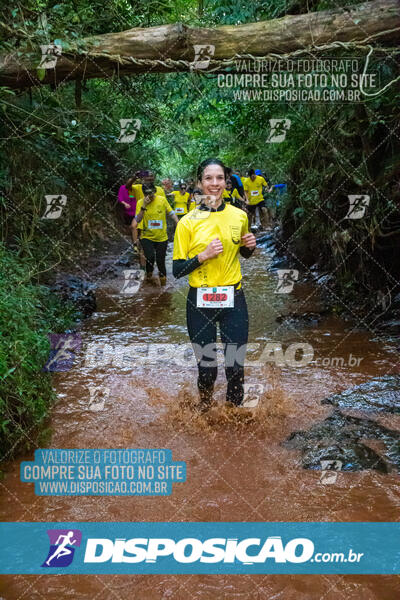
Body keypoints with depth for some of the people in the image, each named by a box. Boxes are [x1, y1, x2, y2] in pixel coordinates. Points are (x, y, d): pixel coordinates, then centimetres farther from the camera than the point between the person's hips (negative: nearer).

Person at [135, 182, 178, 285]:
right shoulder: (140, 202, -6)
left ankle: (162, 275, 36)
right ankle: (149, 273, 12)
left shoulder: (162, 200, -4)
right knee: (150, 257, -21)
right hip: (147, 237, -1)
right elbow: (137, 220, -15)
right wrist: (144, 206, -25)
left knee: (160, 260, 4)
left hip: (162, 237, 1)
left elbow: (171, 213, 6)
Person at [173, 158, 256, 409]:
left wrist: (250, 246, -1)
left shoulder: (239, 215, 4)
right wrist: (204, 255, -18)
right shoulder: (188, 222, -5)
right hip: (200, 303, -2)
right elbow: (177, 270, -5)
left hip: (233, 299, 2)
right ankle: (205, 410, 33)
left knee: (236, 368, 5)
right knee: (206, 368, 8)